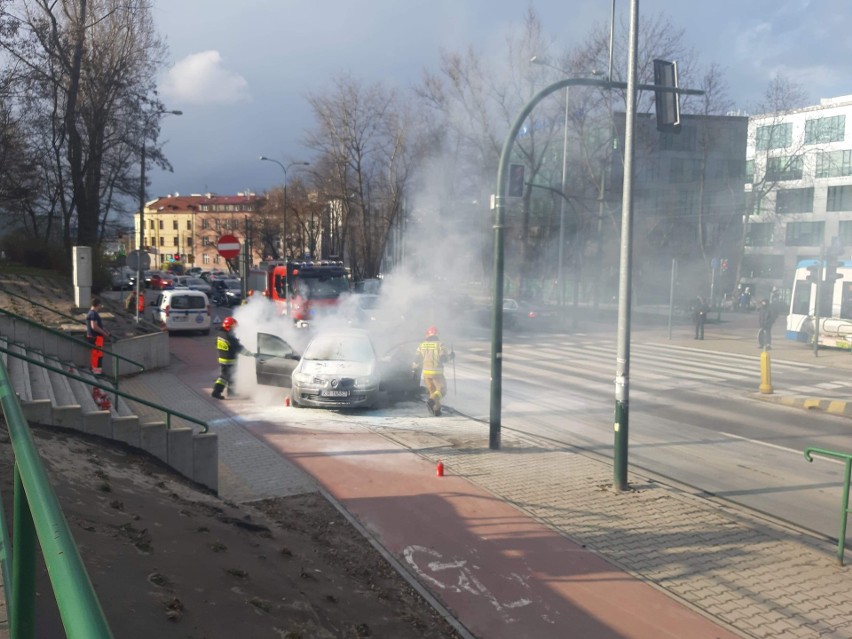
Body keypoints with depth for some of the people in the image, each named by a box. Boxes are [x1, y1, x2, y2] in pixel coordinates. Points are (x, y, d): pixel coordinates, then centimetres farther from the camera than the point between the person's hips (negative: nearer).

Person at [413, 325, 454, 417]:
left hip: (426, 372, 4)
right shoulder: (439, 344, -8)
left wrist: (414, 365, 26)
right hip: (437, 372, -4)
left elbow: (418, 359, 6)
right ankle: (431, 401, -23)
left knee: (432, 391, 18)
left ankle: (437, 410, 13)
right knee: (441, 390, 4)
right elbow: (443, 358, -13)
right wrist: (450, 356, 8)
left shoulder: (422, 344, 5)